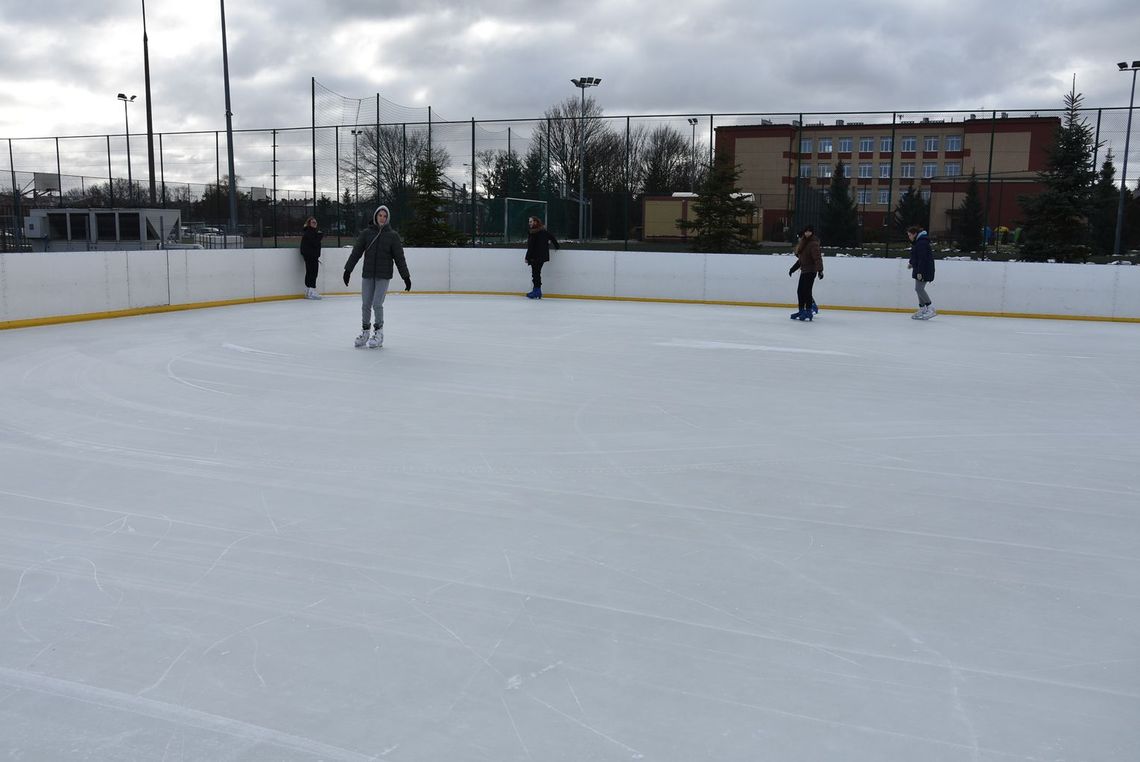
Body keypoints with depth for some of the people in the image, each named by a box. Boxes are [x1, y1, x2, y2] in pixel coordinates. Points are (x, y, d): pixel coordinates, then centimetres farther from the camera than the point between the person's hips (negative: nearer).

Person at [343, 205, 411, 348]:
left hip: (383, 276, -2)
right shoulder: (366, 233, 3)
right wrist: (348, 269, -3)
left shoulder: (392, 235, 0)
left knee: (377, 304, -9)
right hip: (367, 274, 2)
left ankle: (378, 333, 8)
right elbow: (356, 252, 2)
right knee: (365, 305, 5)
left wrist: (406, 276, -3)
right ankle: (365, 332, 22)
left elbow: (399, 257, 0)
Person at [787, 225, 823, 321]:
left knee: (806, 291, -9)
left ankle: (808, 312, -5)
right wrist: (793, 268, 27)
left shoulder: (813, 244, -14)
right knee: (800, 291, 11)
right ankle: (801, 311, 20)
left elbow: (817, 258, -23)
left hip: (810, 271, -9)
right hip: (804, 271, 9)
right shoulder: (802, 243, 14)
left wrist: (820, 270, -31)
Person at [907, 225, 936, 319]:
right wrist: (911, 263, 18)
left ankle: (930, 308, -9)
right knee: (919, 289, 13)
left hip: (924, 270, -11)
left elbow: (922, 258, -24)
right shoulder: (917, 242, 15)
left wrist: (920, 272, -26)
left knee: (919, 288, -13)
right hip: (919, 270, 11)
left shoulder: (922, 243, -19)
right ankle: (922, 310, 18)